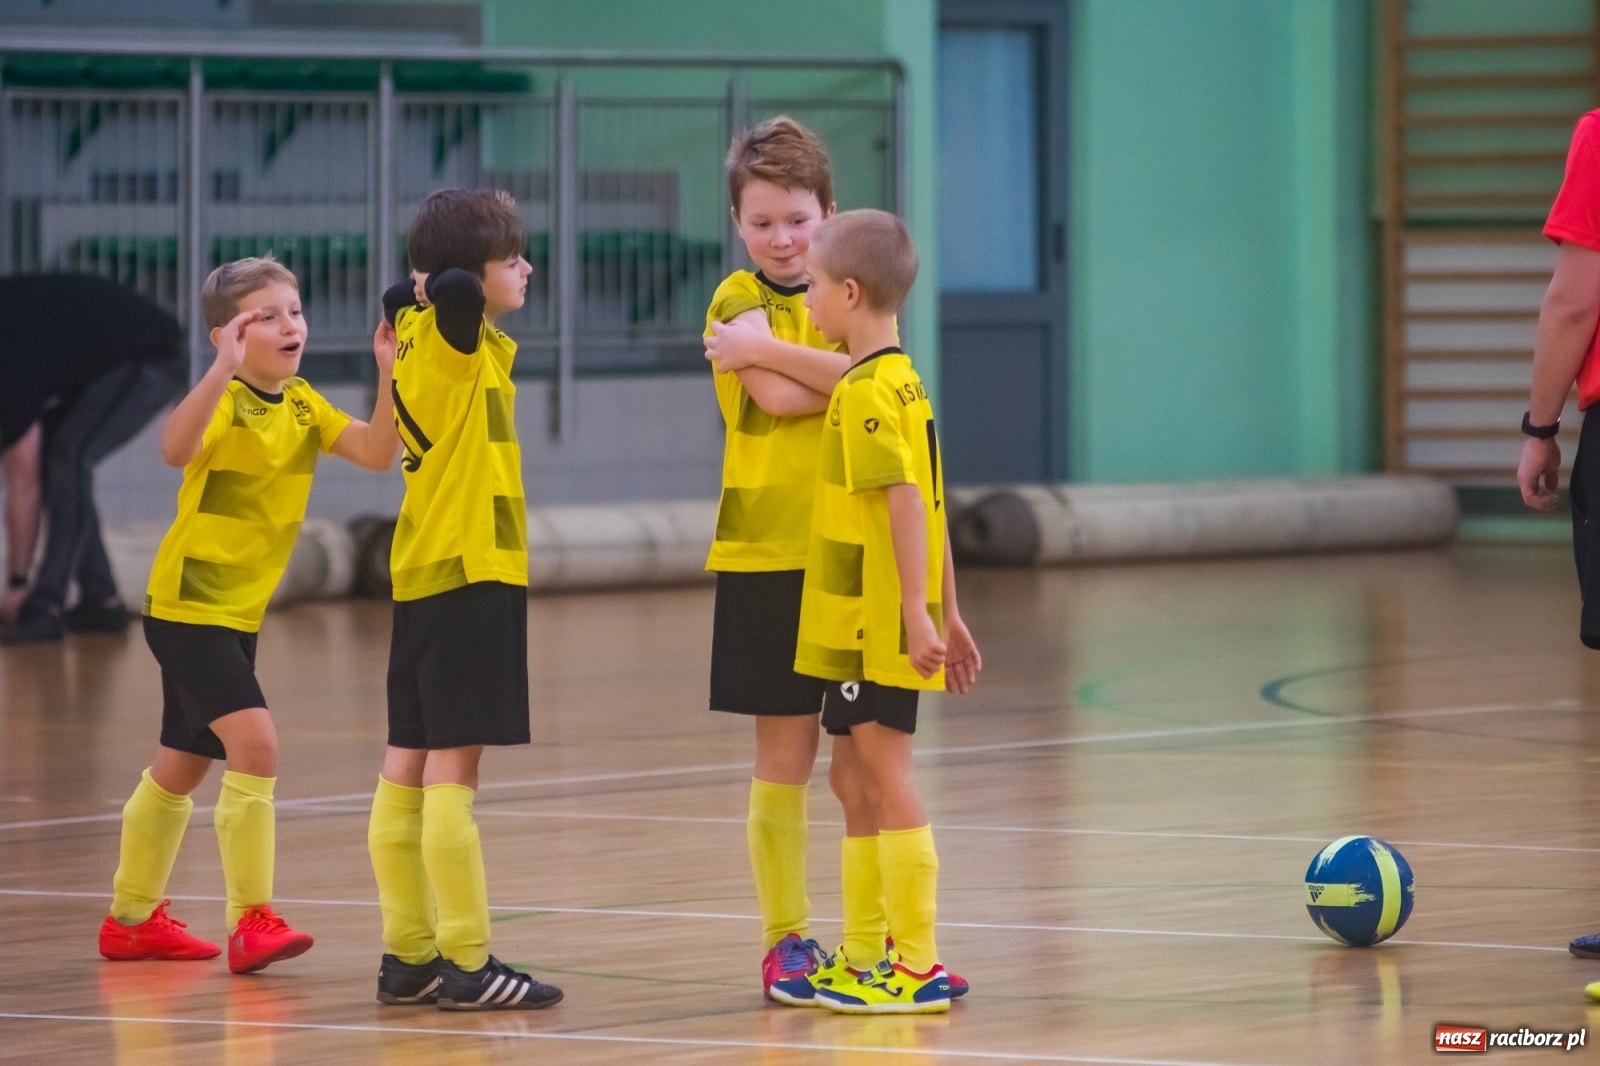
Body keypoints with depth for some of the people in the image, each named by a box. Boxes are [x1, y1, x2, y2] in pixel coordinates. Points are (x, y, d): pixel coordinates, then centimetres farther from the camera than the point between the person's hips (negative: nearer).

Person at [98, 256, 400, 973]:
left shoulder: (302, 405, 4)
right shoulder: (225, 402, -18)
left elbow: (375, 452, -9)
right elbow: (176, 449, -40)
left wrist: (389, 376, -23)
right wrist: (225, 369, -51)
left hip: (239, 612, 8)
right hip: (186, 607, -8)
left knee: (183, 766, 18)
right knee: (254, 741, -22)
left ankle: (132, 919, 32)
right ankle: (251, 920, -19)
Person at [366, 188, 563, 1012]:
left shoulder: (421, 329, 11)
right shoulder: (452, 336, -13)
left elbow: (402, 297, 33)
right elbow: (453, 288, -35)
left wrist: (414, 295, 13)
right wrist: (448, 286, -14)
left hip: (424, 575, 9)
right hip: (467, 573, -9)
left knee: (409, 768, 8)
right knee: (452, 767, -9)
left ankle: (408, 957, 12)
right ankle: (466, 964, -9)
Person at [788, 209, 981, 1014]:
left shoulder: (865, 393, -16)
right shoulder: (902, 382, 13)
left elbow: (907, 501, -23)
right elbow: (930, 506, 17)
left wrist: (917, 613, -26)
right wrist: (948, 615, 20)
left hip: (875, 628, -10)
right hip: (855, 626, 10)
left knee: (887, 779, -6)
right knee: (853, 781, 16)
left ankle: (918, 965, -4)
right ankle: (864, 960, 24)